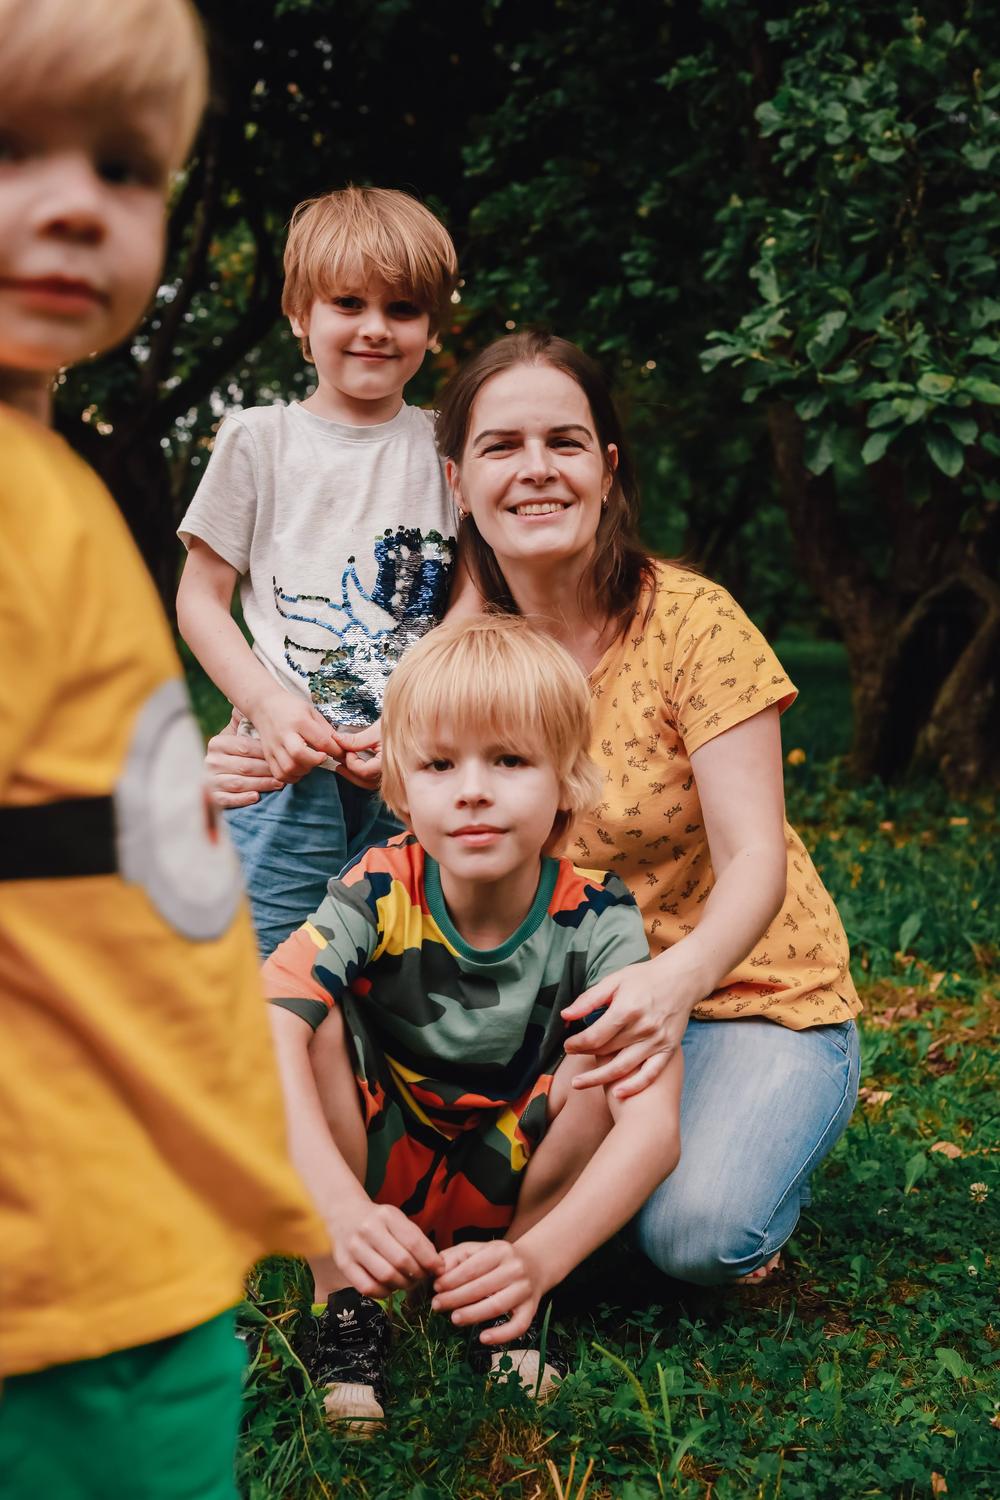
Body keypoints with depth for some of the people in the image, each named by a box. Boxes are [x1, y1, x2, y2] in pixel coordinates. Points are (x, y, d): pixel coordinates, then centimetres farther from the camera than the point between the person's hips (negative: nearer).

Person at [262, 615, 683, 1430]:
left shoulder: (594, 920, -21)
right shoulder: (377, 896, -20)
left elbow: (653, 1124, -32)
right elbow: (265, 1035, -37)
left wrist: (538, 1259, -46)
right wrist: (339, 1205, -50)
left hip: (518, 1189, 0)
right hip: (379, 1169, 0)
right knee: (314, 1014, -26)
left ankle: (509, 1309, -6)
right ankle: (341, 1302, -12)